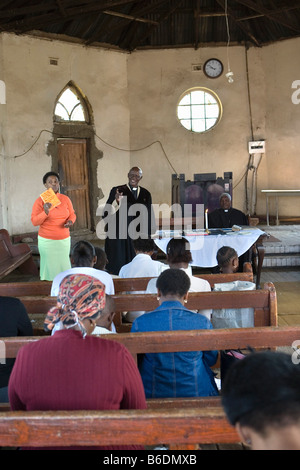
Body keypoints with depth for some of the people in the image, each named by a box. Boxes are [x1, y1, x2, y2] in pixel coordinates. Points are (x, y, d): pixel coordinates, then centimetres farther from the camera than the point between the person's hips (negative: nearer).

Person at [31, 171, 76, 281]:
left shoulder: (65, 199, 4)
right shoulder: (40, 201, -5)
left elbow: (72, 214, 14)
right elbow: (34, 222, -8)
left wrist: (70, 221, -9)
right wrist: (45, 212, -24)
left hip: (64, 240, 3)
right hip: (47, 241, -3)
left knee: (64, 265, 2)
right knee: (50, 267, -2)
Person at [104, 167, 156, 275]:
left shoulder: (145, 194, 11)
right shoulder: (116, 191, 1)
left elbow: (149, 217, 16)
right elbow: (109, 213, -9)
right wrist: (116, 201, -28)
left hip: (139, 237, 3)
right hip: (120, 238, -3)